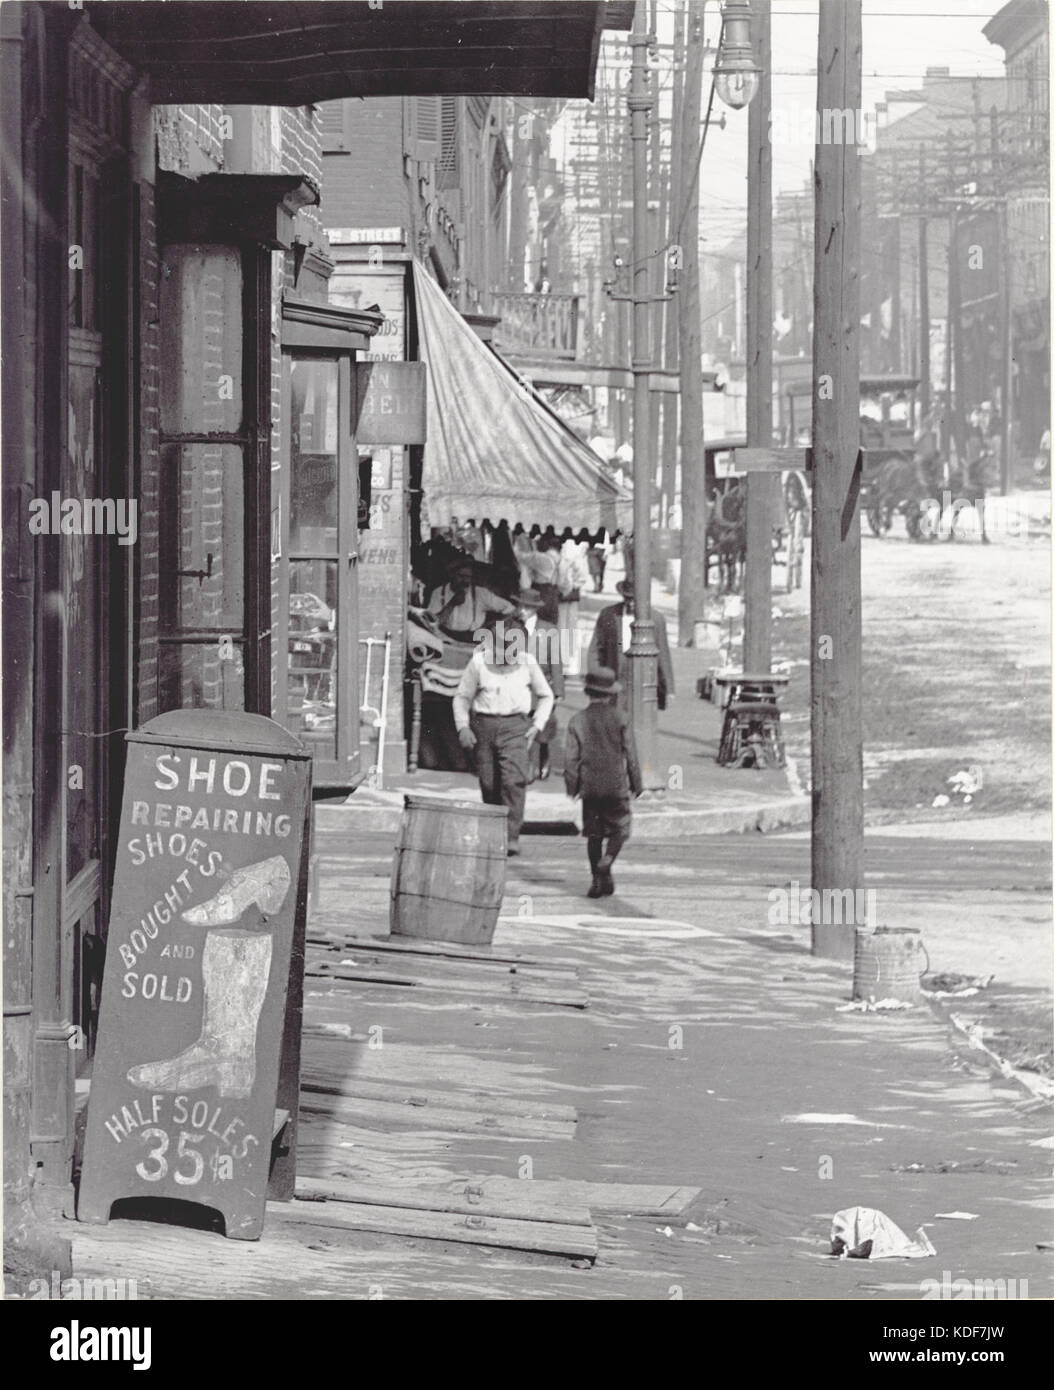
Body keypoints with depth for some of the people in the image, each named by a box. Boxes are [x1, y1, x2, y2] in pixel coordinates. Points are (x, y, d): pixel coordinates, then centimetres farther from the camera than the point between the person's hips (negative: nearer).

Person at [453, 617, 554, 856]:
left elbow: (545, 696, 17)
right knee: (489, 783, 2)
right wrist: (462, 727, -3)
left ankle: (511, 837, -23)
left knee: (514, 780, -18)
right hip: (484, 726, 1)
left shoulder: (527, 663, 3)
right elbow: (462, 697, 9)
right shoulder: (479, 662, -1)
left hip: (515, 726, -1)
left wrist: (537, 725, 5)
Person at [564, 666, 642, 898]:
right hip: (616, 783, -2)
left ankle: (597, 879, 7)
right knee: (619, 827, 9)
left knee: (593, 833, 9)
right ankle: (607, 860, -18)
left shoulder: (578, 720, -1)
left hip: (589, 785, 2)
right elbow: (630, 753, -3)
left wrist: (572, 786, 10)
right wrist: (636, 783, 7)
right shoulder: (620, 718, -6)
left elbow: (571, 757, 0)